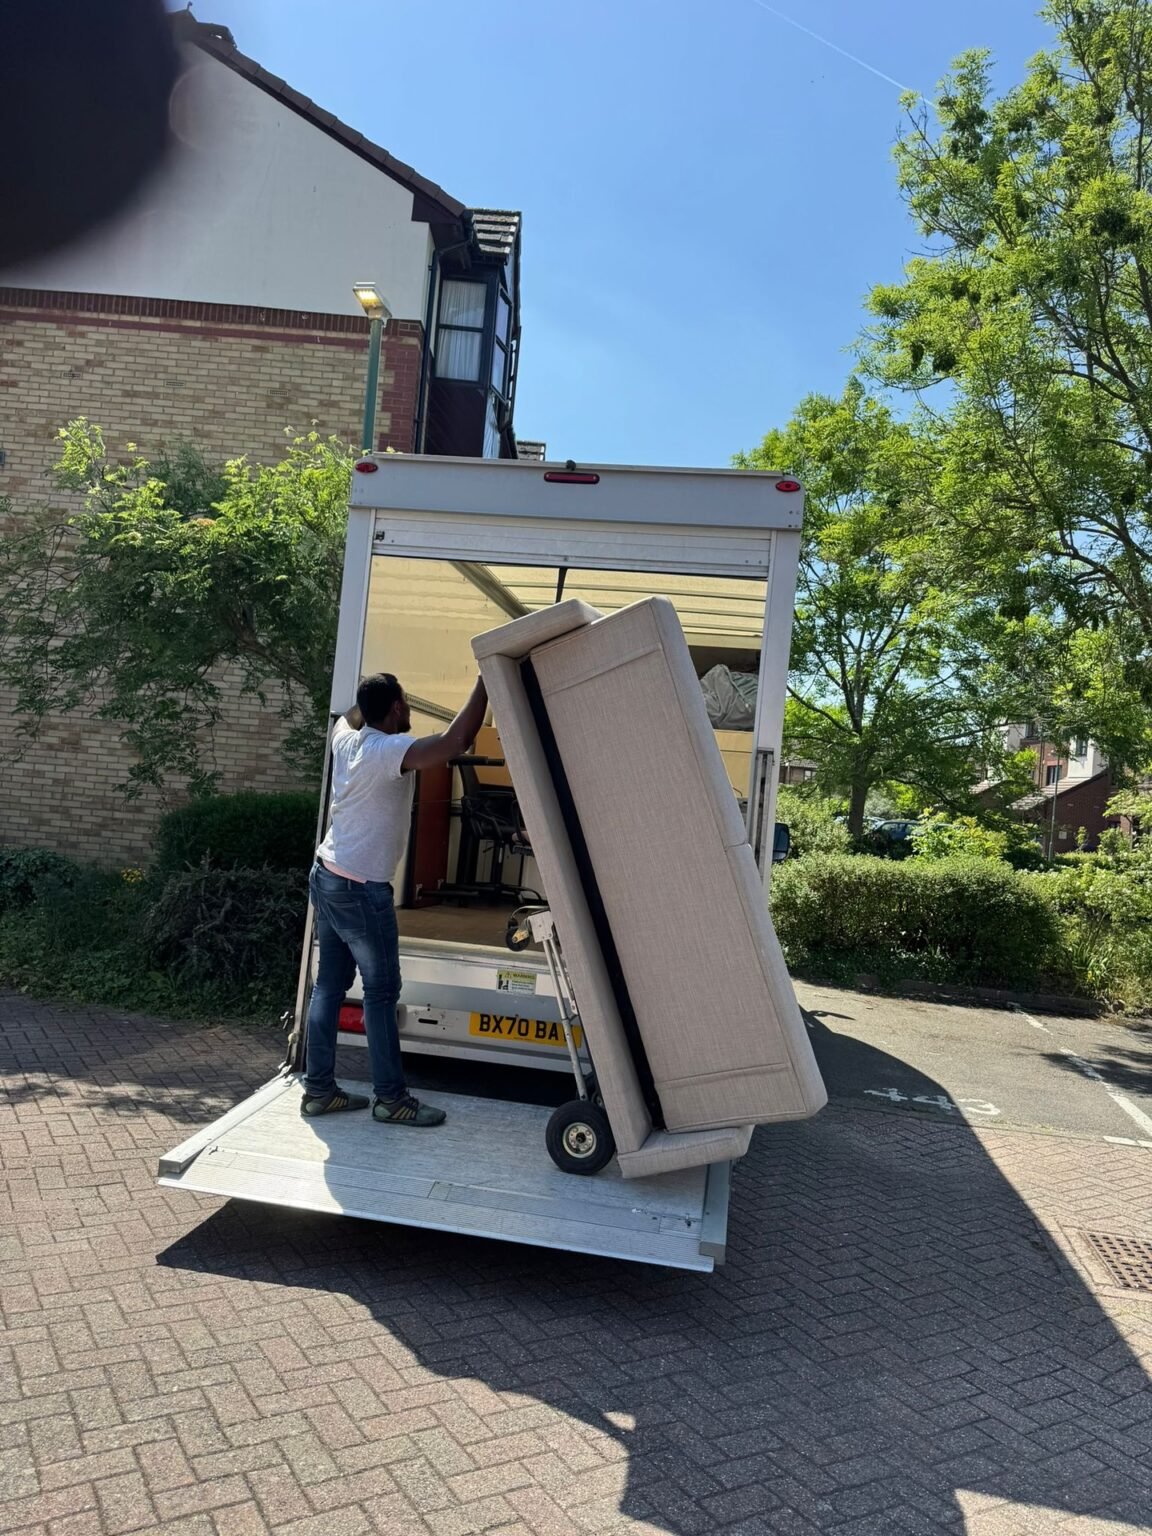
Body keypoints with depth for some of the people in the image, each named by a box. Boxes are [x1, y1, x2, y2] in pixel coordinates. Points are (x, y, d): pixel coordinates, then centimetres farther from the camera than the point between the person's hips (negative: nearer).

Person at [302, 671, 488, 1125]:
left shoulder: (346, 739, 5)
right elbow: (455, 741, -32)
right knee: (381, 993, 1)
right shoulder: (390, 750, -20)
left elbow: (350, 714, 31)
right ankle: (391, 1098, 10)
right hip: (361, 890, -9)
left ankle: (319, 1089, 21)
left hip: (326, 878, 9)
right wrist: (485, 681, -26)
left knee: (329, 985, 13)